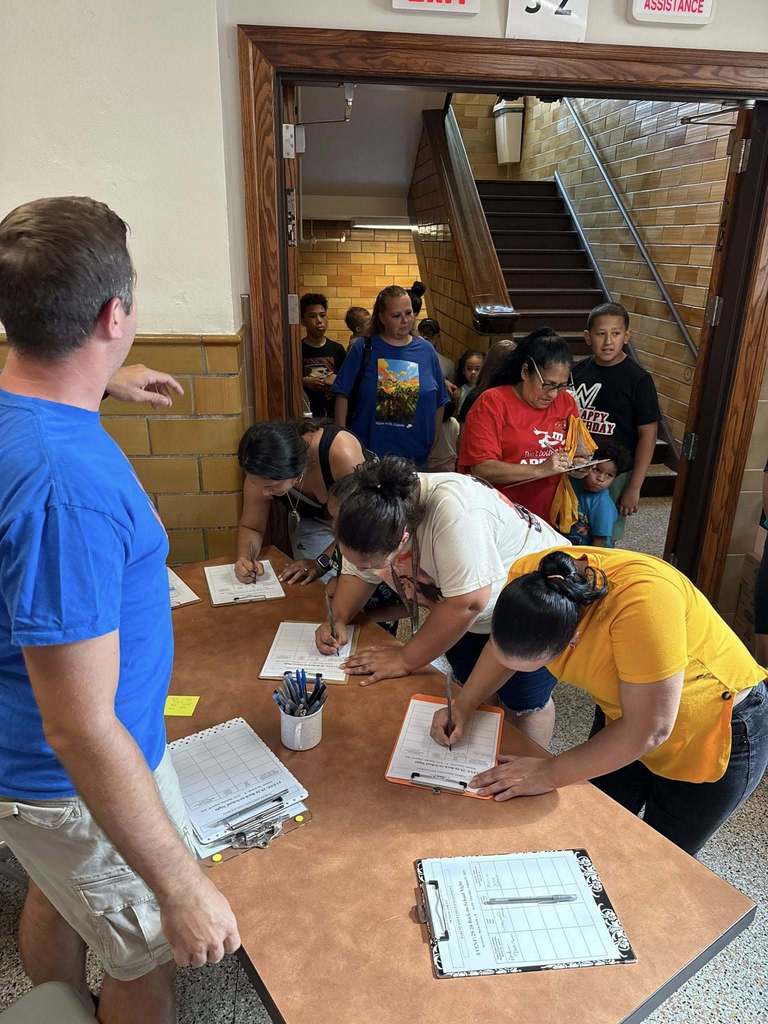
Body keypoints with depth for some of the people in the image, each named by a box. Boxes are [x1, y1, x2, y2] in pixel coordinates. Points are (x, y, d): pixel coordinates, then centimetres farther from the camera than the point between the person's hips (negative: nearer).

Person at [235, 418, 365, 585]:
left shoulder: (341, 452, -41)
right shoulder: (261, 475, -26)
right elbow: (251, 527, -10)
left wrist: (322, 562, -35)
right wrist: (245, 558, -30)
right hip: (311, 521, 3)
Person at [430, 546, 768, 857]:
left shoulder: (640, 602, -43)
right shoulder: (526, 577, -23)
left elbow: (649, 730, -36)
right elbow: (505, 642, -2)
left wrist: (550, 774, -28)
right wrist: (464, 704, -14)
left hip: (716, 734, -5)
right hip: (623, 719, 6)